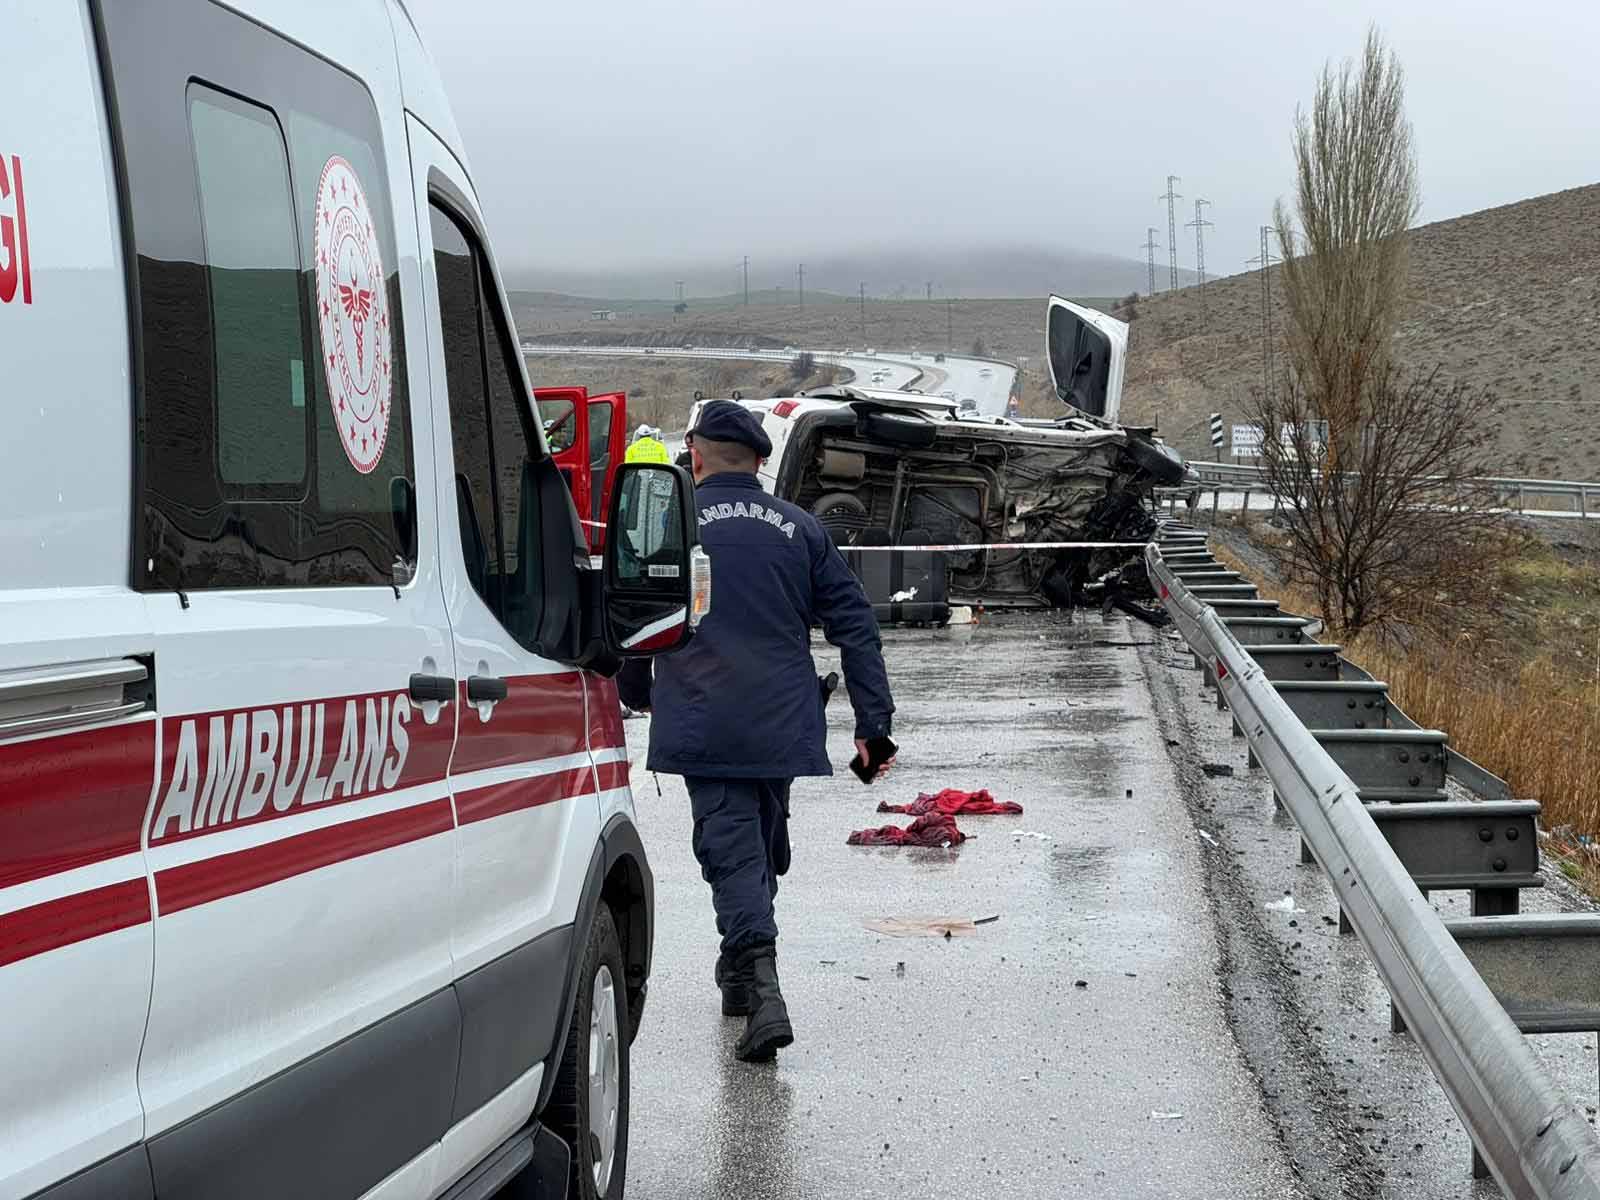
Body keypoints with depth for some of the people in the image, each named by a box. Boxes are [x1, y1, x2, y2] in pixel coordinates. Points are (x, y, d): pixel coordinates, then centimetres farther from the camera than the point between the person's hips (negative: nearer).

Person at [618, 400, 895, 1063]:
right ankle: (740, 978, 35)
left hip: (702, 728, -3)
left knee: (732, 851, -5)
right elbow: (855, 625, 6)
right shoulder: (799, 528, 7)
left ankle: (762, 990, -22)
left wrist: (636, 696, 25)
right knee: (765, 847, 21)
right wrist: (873, 721, 9)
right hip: (783, 727, 3)